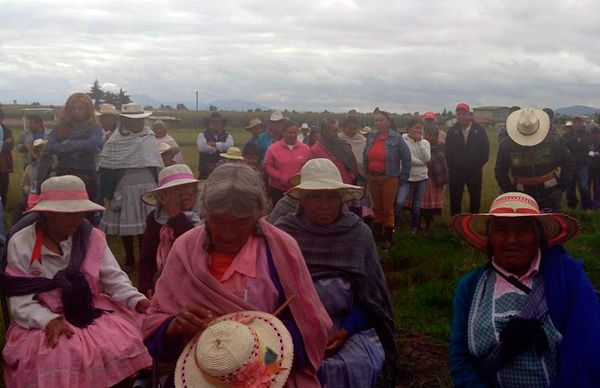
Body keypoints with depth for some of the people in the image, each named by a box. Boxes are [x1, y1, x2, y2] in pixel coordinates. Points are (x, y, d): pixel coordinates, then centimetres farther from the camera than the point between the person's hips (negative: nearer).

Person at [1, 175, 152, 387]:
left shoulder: (92, 237, 2)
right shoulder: (20, 244, -7)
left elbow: (114, 278, 0)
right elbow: (21, 301, -10)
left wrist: (136, 300, -18)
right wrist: (49, 320, -27)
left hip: (92, 312, 4)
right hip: (43, 320, -3)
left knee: (127, 343, -19)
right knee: (60, 356, -34)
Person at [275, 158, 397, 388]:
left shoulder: (359, 233, -1)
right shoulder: (283, 233, -4)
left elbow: (370, 294, 1)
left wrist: (345, 331, -13)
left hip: (348, 326, 1)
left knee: (358, 365, -22)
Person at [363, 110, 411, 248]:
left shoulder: (396, 139, -9)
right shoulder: (370, 137, 4)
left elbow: (406, 158, -5)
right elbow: (366, 157, 12)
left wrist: (402, 177, -5)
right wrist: (366, 172, 8)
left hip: (389, 179, -4)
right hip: (372, 178, 4)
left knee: (388, 210, 3)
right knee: (376, 208, 16)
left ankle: (388, 238, 14)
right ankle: (376, 234, 27)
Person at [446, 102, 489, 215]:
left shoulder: (479, 129, -3)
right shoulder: (452, 131, 0)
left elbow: (485, 149, 0)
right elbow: (448, 151, 3)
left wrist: (480, 164, -2)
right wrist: (451, 165, -2)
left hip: (475, 171, 0)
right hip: (455, 171, 0)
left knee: (475, 198, 9)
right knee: (455, 199, 5)